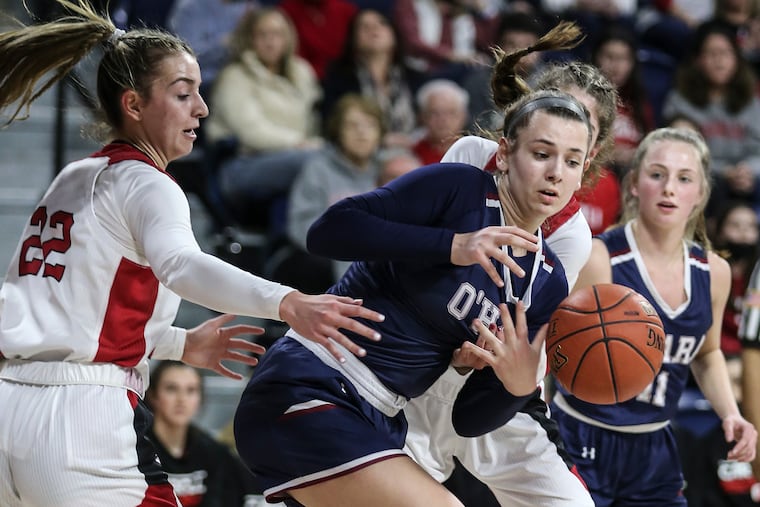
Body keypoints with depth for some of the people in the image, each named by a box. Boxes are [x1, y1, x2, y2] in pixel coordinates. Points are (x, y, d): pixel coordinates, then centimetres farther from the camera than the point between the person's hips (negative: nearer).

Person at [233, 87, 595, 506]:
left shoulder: (548, 286, 7)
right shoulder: (458, 188, -10)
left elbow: (469, 418, 6)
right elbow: (328, 230, -20)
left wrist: (519, 387, -16)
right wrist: (452, 245, -26)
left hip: (375, 424, 9)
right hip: (307, 390, -8)